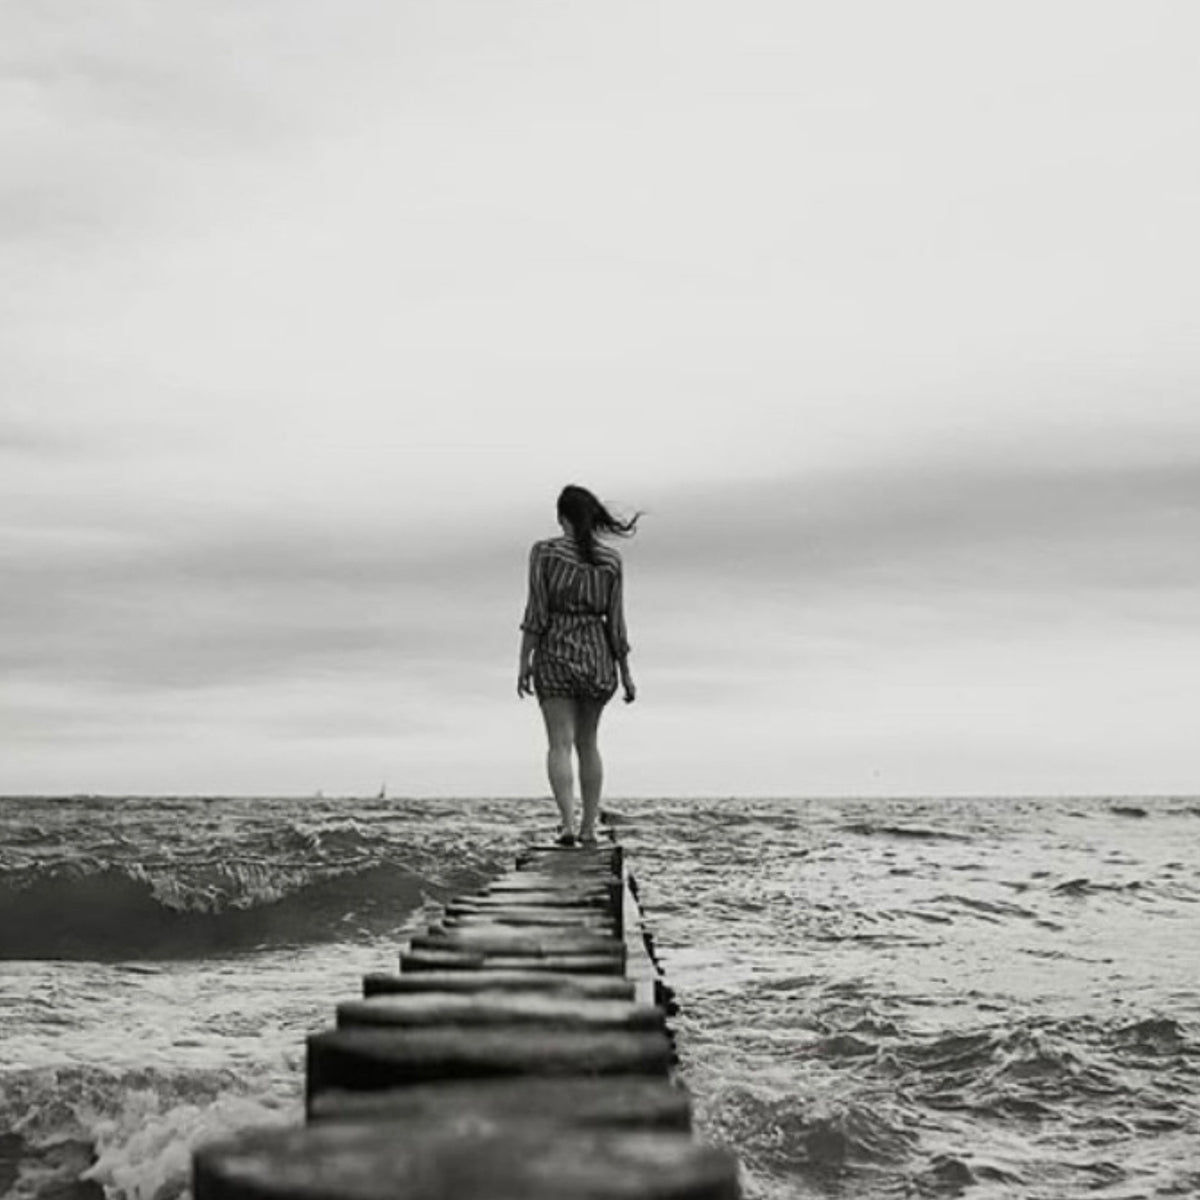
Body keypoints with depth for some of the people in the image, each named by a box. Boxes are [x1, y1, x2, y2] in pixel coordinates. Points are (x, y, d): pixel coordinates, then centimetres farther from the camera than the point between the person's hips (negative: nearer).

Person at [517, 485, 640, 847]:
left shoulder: (544, 551, -5)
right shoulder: (611, 560, 2)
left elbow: (536, 612, -9)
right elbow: (615, 621, 2)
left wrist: (524, 661, -5)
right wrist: (626, 673, 7)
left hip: (555, 654, -3)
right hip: (597, 655, 3)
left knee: (560, 744, -4)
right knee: (588, 742, 15)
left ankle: (567, 824, -19)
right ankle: (589, 827, 14)